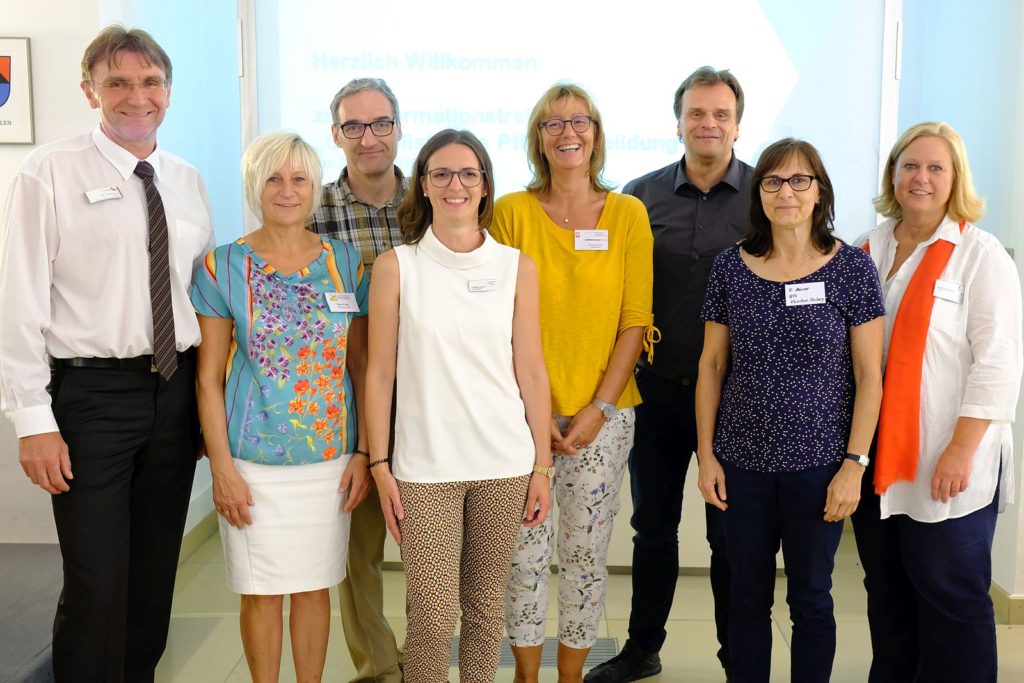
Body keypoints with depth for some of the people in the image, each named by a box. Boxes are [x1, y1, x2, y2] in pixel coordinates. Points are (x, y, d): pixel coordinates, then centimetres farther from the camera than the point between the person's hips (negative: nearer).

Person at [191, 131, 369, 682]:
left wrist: (364, 454, 1)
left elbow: (360, 366, 6)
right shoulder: (223, 266, -4)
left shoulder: (345, 262, 2)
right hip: (254, 461, -2)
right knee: (261, 591, 9)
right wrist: (222, 468, -8)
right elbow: (208, 378, -3)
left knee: (314, 585, 13)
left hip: (330, 457, 2)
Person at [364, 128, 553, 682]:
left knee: (487, 607, 11)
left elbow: (531, 371, 5)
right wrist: (379, 465, -2)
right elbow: (379, 373, 1)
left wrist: (542, 466, 4)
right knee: (432, 616, -1)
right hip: (425, 466, -1)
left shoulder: (516, 267, 4)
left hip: (504, 463, 2)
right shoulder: (396, 267, 0)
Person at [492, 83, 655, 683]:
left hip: (602, 414, 1)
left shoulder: (629, 214, 2)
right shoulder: (512, 211, 0)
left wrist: (599, 408, -8)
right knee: (525, 551, 6)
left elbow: (635, 321, 0)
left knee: (586, 552, 9)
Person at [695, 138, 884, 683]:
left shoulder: (852, 267, -4)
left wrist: (854, 464, -8)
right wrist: (706, 453, 2)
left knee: (810, 597, 11)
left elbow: (868, 375, -4)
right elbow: (712, 364, 5)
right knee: (747, 595, 13)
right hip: (743, 462, 2)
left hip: (819, 464, -2)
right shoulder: (731, 266, 1)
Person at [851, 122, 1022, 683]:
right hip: (876, 455, 6)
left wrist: (961, 451, -17)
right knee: (886, 589, 15)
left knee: (949, 595, 4)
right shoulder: (869, 250, 11)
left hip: (944, 466, -5)